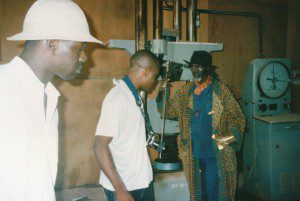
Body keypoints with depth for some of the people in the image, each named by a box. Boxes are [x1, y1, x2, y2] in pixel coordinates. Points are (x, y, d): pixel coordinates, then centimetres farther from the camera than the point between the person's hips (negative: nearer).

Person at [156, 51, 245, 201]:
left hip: (217, 153, -3)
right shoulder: (185, 91, 4)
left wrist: (231, 136, -19)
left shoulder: (221, 90, -7)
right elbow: (169, 111, 6)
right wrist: (163, 94, -11)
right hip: (195, 153, 4)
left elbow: (238, 117, -3)